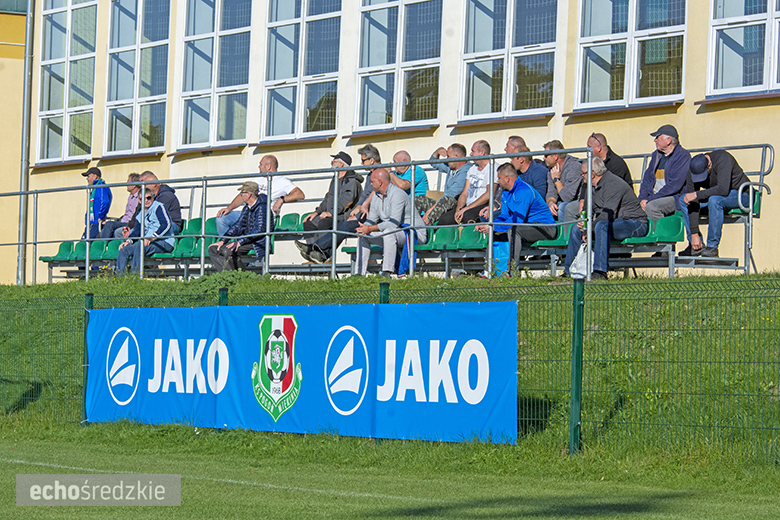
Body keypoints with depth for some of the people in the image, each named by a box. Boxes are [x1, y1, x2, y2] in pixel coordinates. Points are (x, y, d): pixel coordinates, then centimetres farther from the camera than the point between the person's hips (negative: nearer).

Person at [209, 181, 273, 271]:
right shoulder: (247, 208, 15)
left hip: (258, 243, -10)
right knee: (213, 249, -1)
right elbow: (237, 226, 17)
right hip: (246, 240, 10)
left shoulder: (261, 208, -13)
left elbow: (259, 231, -21)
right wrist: (222, 241, 6)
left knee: (228, 250, -31)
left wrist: (239, 242, -26)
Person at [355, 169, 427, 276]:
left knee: (389, 232, -38)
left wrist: (370, 228, -26)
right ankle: (359, 273, 1)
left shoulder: (397, 195, -20)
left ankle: (387, 273, -41)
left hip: (414, 233, -9)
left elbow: (394, 223, -28)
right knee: (363, 235, 2)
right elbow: (372, 219, 11)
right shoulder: (376, 196, 9)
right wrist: (364, 227, -14)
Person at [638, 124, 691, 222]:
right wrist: (642, 198, -2)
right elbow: (647, 179, 18)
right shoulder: (656, 155, 17)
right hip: (655, 197, 7)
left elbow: (675, 185, -17)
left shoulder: (683, 155, -8)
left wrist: (651, 199, -19)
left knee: (651, 207, -33)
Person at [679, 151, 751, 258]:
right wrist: (694, 234, -17)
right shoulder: (693, 172, -13)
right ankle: (696, 246, -6)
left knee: (714, 199, -37)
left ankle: (712, 247, -27)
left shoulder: (723, 159, -30)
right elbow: (692, 203, -13)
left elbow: (723, 189, -41)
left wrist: (697, 194, -36)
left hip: (741, 195, -7)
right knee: (683, 200, -9)